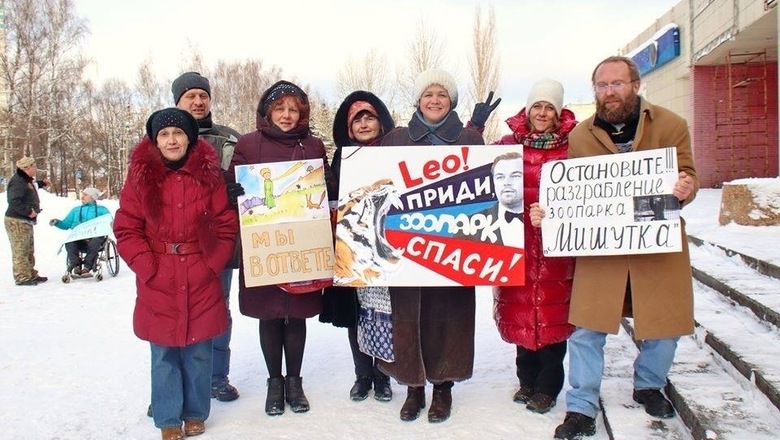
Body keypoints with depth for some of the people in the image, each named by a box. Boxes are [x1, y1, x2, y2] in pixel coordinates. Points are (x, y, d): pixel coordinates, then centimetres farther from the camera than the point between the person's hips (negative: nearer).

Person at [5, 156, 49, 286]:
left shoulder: (26, 180, 15)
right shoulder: (17, 182, -17)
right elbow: (14, 202, -27)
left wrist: (41, 183, 29)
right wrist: (28, 211, -27)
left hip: (26, 222, 11)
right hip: (17, 222, -11)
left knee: (29, 250, 17)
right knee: (20, 251, -6)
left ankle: (31, 275, 25)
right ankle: (22, 277, -2)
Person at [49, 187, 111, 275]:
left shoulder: (101, 209, 21)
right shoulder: (76, 210, 32)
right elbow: (66, 224, 26)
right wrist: (57, 222, 6)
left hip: (94, 237, -3)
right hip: (78, 240, 3)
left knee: (96, 240, -37)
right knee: (69, 241, -30)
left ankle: (87, 266, -32)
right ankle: (75, 266, -28)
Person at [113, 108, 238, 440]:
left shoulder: (209, 174, 1)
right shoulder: (140, 175, 0)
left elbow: (227, 225, 3)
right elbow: (126, 229, 0)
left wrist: (212, 264, -5)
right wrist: (148, 268, -9)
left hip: (201, 280, 0)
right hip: (157, 282, 0)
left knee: (198, 352, 9)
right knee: (164, 354, 8)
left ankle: (196, 413, 27)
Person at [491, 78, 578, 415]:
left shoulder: (572, 146, 2)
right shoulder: (508, 144, 8)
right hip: (517, 241, 2)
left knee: (552, 313, 3)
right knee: (521, 311, 9)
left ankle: (547, 387, 18)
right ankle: (527, 379, 26)